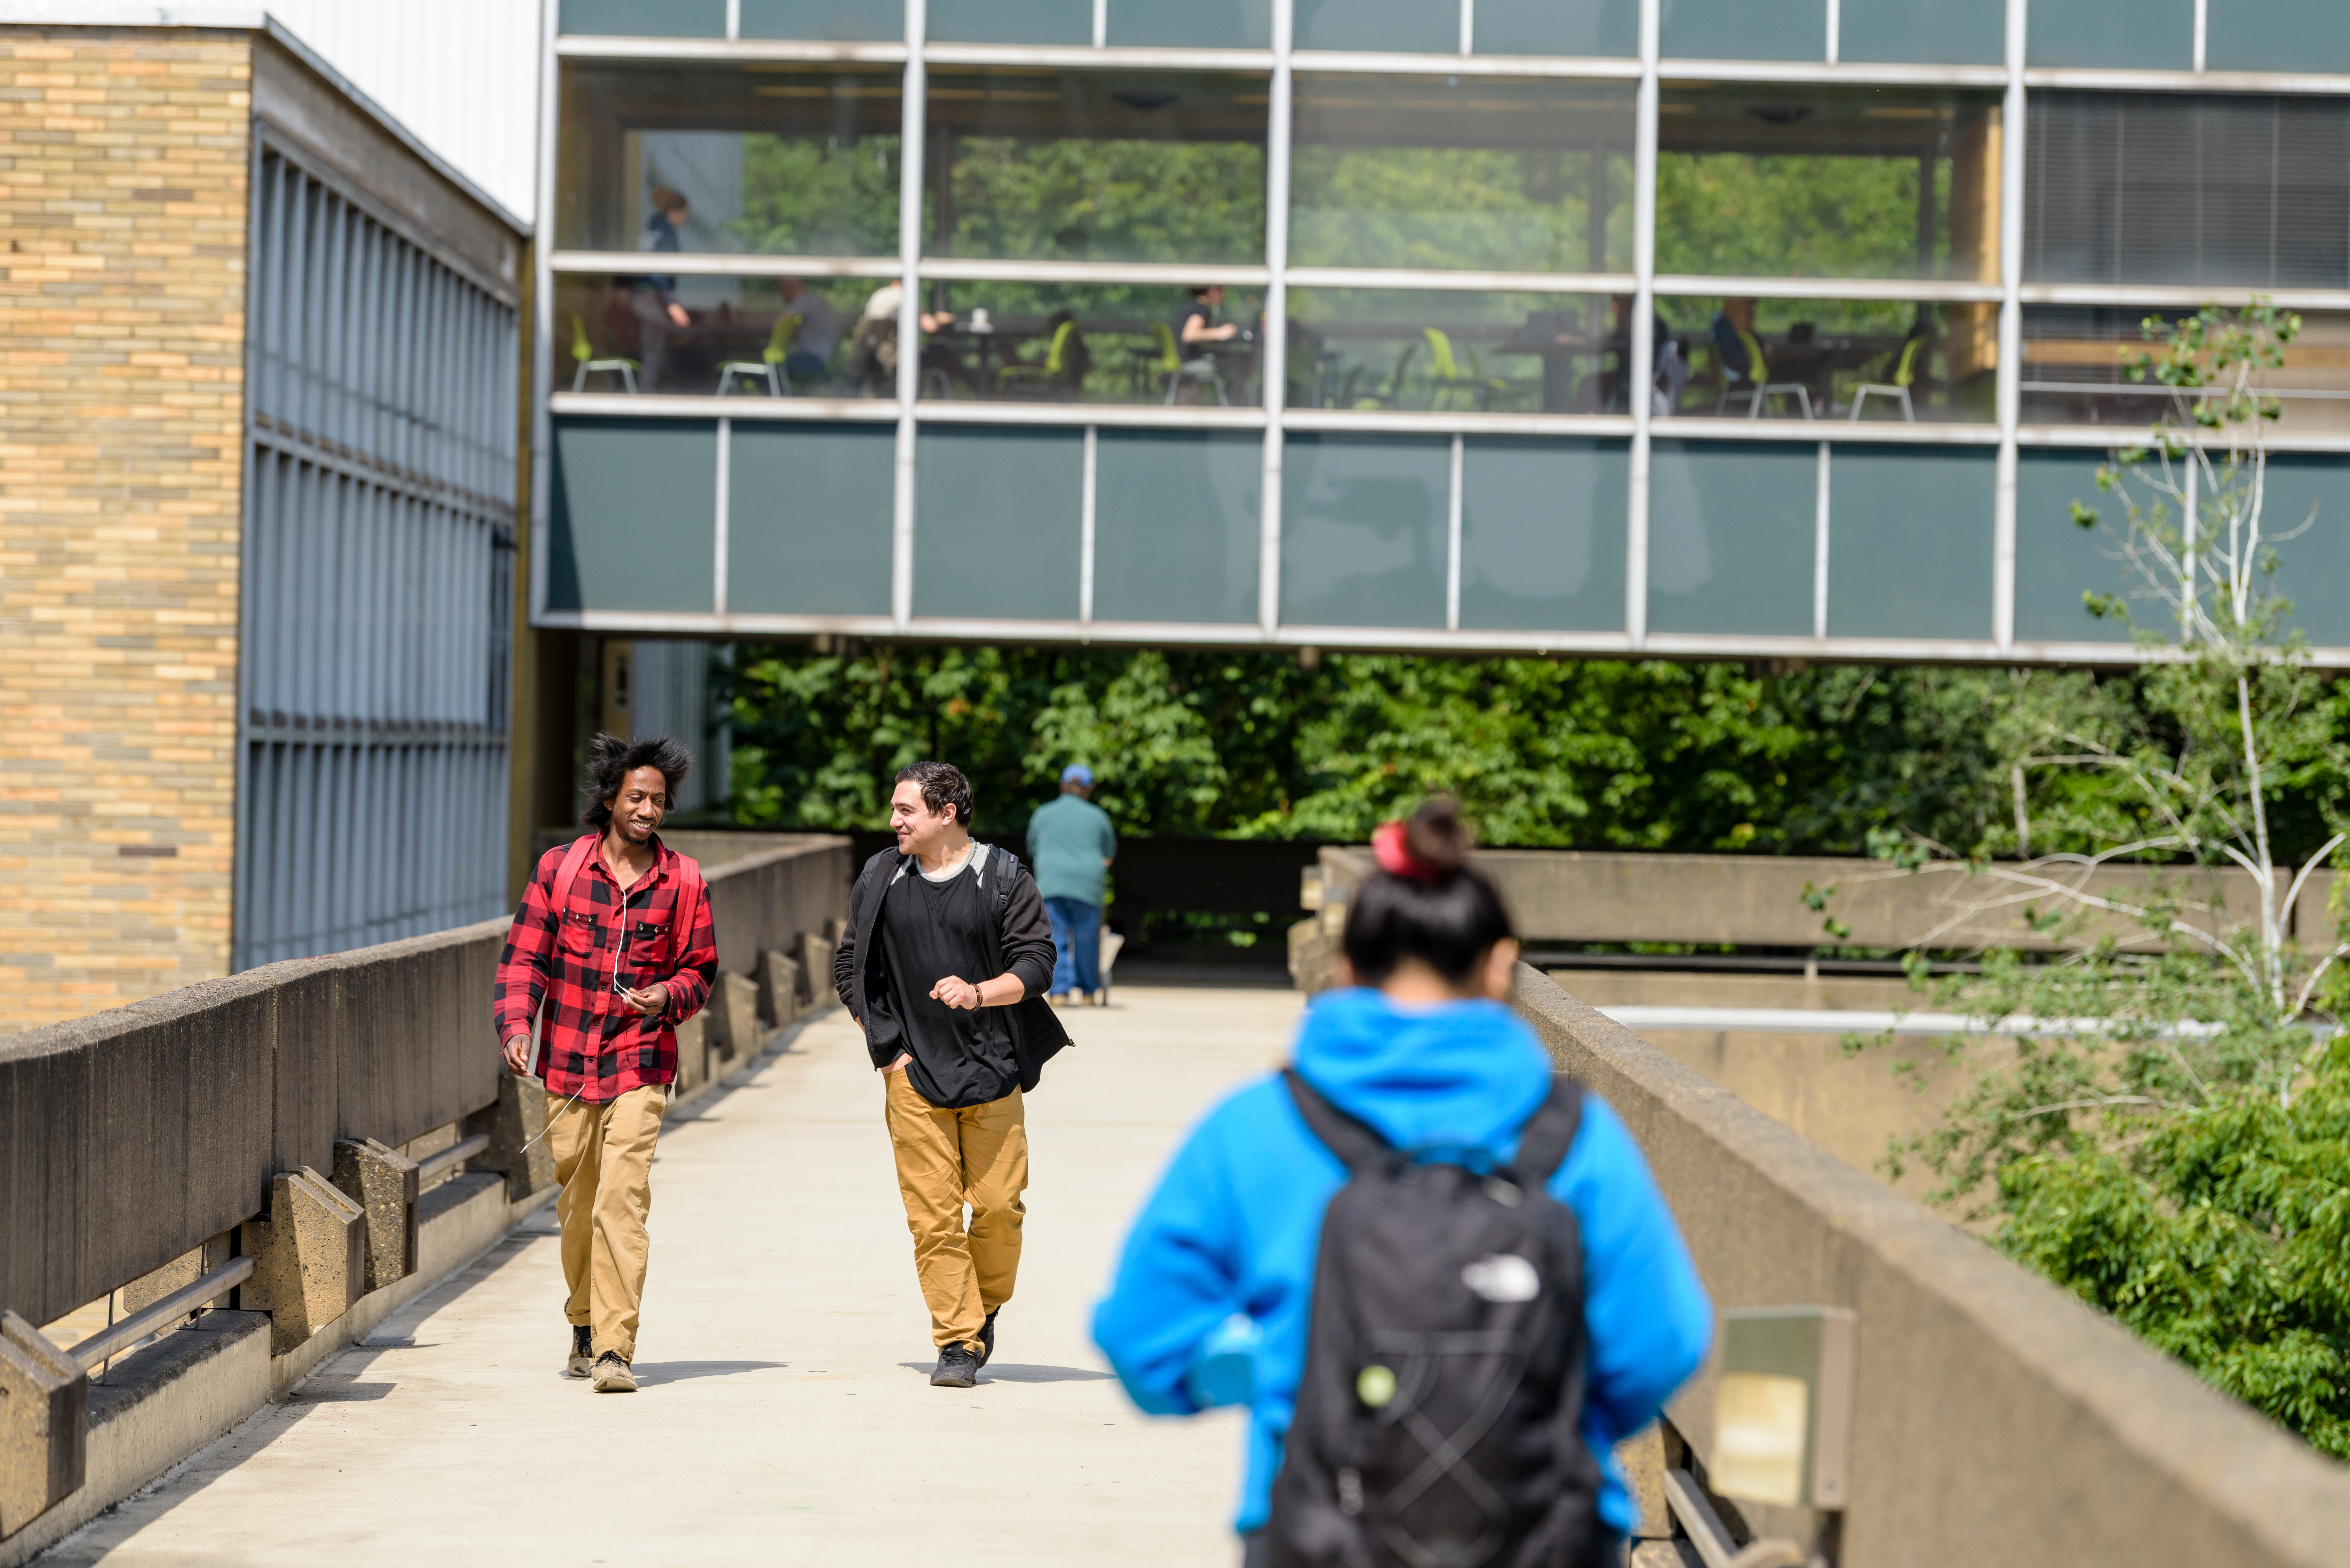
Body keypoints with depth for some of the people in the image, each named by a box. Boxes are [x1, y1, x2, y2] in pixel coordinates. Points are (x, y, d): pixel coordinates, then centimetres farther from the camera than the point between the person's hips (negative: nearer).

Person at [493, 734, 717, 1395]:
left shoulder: (682, 881, 3)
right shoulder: (559, 868, 2)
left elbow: (699, 969, 10)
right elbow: (524, 955, 3)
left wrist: (666, 997, -12)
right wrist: (516, 1025, -12)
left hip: (640, 1066, -2)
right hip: (567, 1063, 2)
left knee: (622, 1202, -13)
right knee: (577, 1204, 10)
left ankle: (615, 1349, -14)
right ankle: (585, 1328, 31)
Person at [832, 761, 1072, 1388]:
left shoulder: (1004, 879, 0)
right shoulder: (879, 879, 7)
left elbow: (1036, 964, -2)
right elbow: (849, 966, 13)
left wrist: (979, 993, -20)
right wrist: (886, 1046, 3)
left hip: (993, 1071, -1)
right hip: (913, 1076, 1)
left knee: (999, 1202, -3)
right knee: (932, 1213, -5)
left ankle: (985, 1308, 22)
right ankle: (958, 1341, 1)